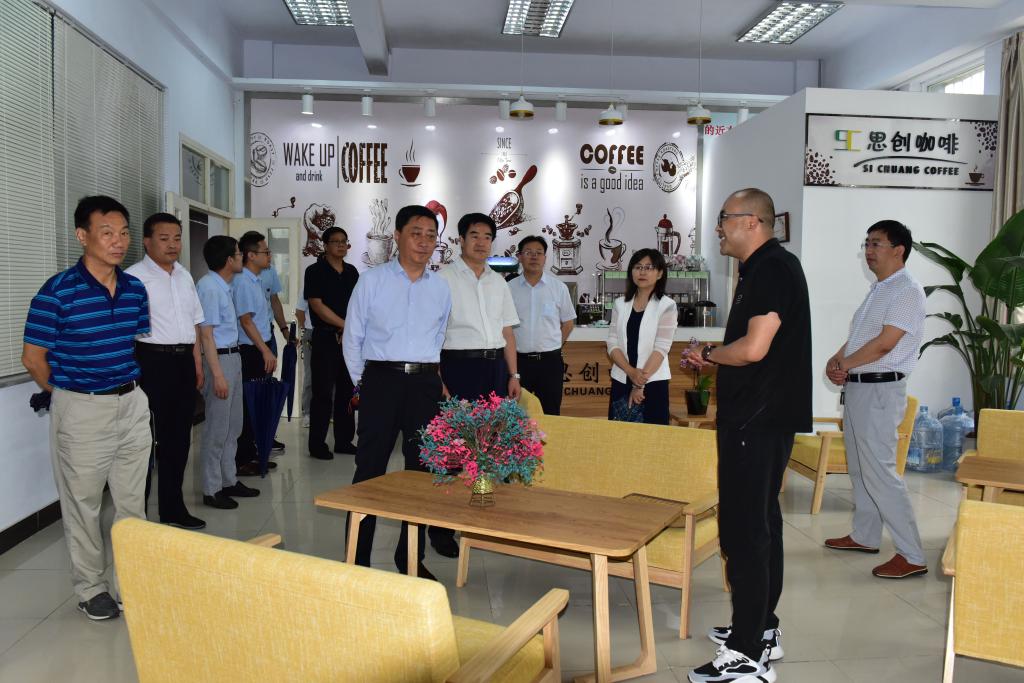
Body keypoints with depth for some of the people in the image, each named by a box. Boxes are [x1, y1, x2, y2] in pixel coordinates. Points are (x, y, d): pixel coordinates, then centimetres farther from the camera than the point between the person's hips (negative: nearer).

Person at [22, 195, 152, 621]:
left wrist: (128, 386, 10)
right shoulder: (57, 292, -14)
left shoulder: (135, 289, 2)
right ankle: (91, 589, 26)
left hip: (132, 403, 5)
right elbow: (33, 358, -7)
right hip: (82, 410, -5)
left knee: (133, 501, 13)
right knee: (83, 504, 9)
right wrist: (64, 393, 5)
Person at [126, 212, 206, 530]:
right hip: (152, 361, -7)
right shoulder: (135, 276, -8)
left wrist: (197, 361, 17)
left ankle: (173, 508, 25)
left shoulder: (184, 275, 15)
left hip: (184, 361, 7)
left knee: (179, 437, 13)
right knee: (145, 439, -1)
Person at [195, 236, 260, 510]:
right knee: (216, 429, -2)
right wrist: (217, 375, -21)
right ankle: (211, 490, 9)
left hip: (233, 356, 10)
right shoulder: (209, 287, -16)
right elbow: (206, 333, -19)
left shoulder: (224, 286, 12)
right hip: (219, 359, -10)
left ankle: (229, 480, 28)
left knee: (233, 425, 17)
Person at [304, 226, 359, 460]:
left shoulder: (352, 272, 14)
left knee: (347, 392, 9)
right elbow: (318, 306, -11)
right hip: (326, 340, -5)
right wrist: (346, 325, -11)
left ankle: (344, 441, 19)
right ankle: (317, 445, 5)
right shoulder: (315, 271, -3)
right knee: (323, 393, -3)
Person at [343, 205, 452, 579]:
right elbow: (352, 337, 5)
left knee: (422, 470, 9)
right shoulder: (372, 280, 2)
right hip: (381, 380, -3)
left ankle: (411, 558, 22)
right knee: (370, 468, -1)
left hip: (426, 384, 4)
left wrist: (428, 373, 14)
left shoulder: (441, 287, 11)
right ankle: (357, 558, 11)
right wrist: (361, 383, 5)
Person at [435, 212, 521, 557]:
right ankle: (441, 526, 6)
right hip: (458, 364, -5)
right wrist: (437, 380, -14)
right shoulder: (444, 279, -1)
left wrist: (513, 375, 10)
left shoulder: (498, 282, 17)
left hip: (495, 366, 6)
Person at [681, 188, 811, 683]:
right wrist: (714, 357, 12)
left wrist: (708, 354, -7)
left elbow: (753, 348, -24)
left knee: (743, 529, -7)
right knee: (760, 522, 17)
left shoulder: (774, 268, -15)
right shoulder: (764, 268, 17)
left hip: (758, 420, -11)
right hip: (761, 416, 11)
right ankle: (761, 628, 30)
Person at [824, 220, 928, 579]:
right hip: (857, 387, 10)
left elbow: (884, 344, -20)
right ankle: (865, 536, 29)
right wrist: (835, 360, -1)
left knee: (879, 470, -10)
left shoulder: (908, 291, -13)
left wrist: (845, 365, -9)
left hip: (879, 389, -10)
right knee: (859, 466, 16)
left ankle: (912, 556, -4)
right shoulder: (877, 290, 17)